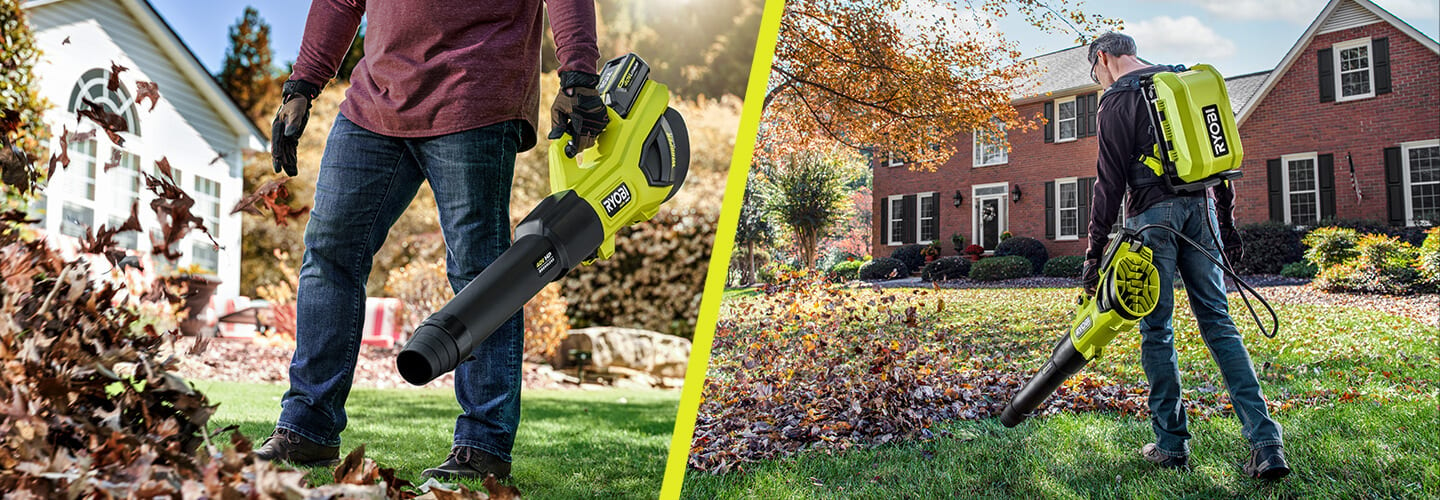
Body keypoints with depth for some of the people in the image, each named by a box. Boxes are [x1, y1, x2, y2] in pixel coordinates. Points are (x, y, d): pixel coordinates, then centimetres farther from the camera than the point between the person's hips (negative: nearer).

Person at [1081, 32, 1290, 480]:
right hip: (1201, 209, 6)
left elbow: (1110, 182, -8)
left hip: (1152, 215, -5)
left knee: (1156, 330, 3)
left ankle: (1172, 444, 8)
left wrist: (1095, 251, -5)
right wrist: (1228, 225, 22)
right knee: (1218, 322, 5)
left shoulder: (1117, 99, -2)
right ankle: (1265, 442, -3)